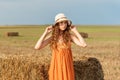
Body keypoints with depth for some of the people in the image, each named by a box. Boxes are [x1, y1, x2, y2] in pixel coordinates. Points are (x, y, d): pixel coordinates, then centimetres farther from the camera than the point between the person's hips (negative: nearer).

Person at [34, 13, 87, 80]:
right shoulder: (52, 37, 0)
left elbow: (84, 44, -14)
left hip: (67, 66, 0)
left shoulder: (70, 36, -2)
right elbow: (37, 47, -8)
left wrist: (76, 31, -6)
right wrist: (45, 33, -9)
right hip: (56, 66, 0)